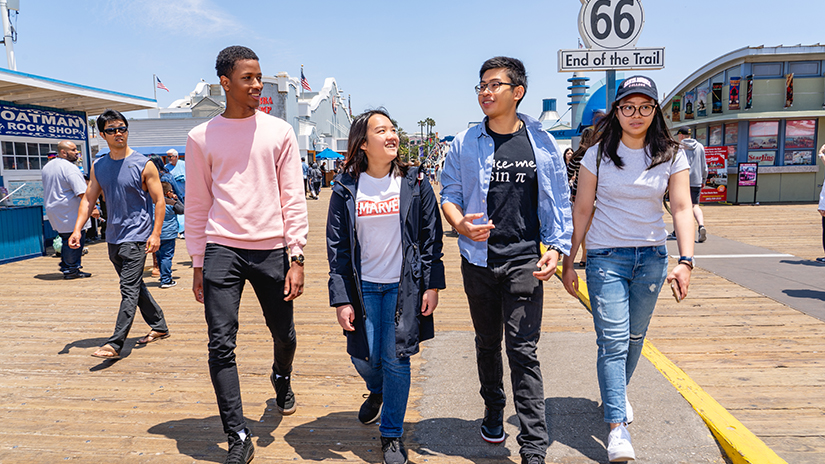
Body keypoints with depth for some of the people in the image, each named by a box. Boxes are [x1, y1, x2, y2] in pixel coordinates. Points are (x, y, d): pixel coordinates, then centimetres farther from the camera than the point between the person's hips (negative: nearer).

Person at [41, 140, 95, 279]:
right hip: (70, 214, -9)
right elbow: (82, 193, -22)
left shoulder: (47, 167, 15)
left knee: (67, 240, 18)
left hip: (53, 210, 9)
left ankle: (65, 265, 22)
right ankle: (72, 270, 2)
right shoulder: (70, 168, -17)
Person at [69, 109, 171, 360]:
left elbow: (159, 201, -6)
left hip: (136, 236, -7)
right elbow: (88, 199, 12)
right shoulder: (98, 167, 9)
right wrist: (77, 229, 1)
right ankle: (159, 326, 28)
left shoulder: (144, 165, -7)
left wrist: (156, 233, -14)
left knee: (129, 289, -9)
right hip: (113, 237, 7)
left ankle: (115, 344, -7)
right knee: (135, 286, 15)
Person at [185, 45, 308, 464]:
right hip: (222, 250, 0)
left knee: (283, 334, 11)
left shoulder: (280, 132, 4)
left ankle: (281, 379, 46)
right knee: (221, 344, -5)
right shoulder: (201, 138, 5)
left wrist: (296, 258, -4)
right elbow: (197, 206, 9)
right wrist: (198, 264, 7)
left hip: (272, 249, 1)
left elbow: (293, 198, 2)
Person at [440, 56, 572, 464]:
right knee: (487, 343, 18)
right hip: (478, 259, 2)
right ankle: (493, 411, 41)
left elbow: (557, 201, 6)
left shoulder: (541, 143, 2)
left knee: (523, 350, -5)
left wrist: (556, 247, -5)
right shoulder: (465, 143, 3)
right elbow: (449, 194, 7)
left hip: (524, 261, -2)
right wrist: (461, 225, -14)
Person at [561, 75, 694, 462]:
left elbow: (681, 209, -4)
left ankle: (616, 393, 39)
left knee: (634, 337, 15)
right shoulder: (598, 155, -3)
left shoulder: (670, 155, 1)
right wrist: (568, 262, -1)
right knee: (613, 340, -8)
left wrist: (686, 260, -16)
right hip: (606, 256, -2)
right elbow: (582, 210, -1)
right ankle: (617, 427, -4)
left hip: (652, 257, 3)